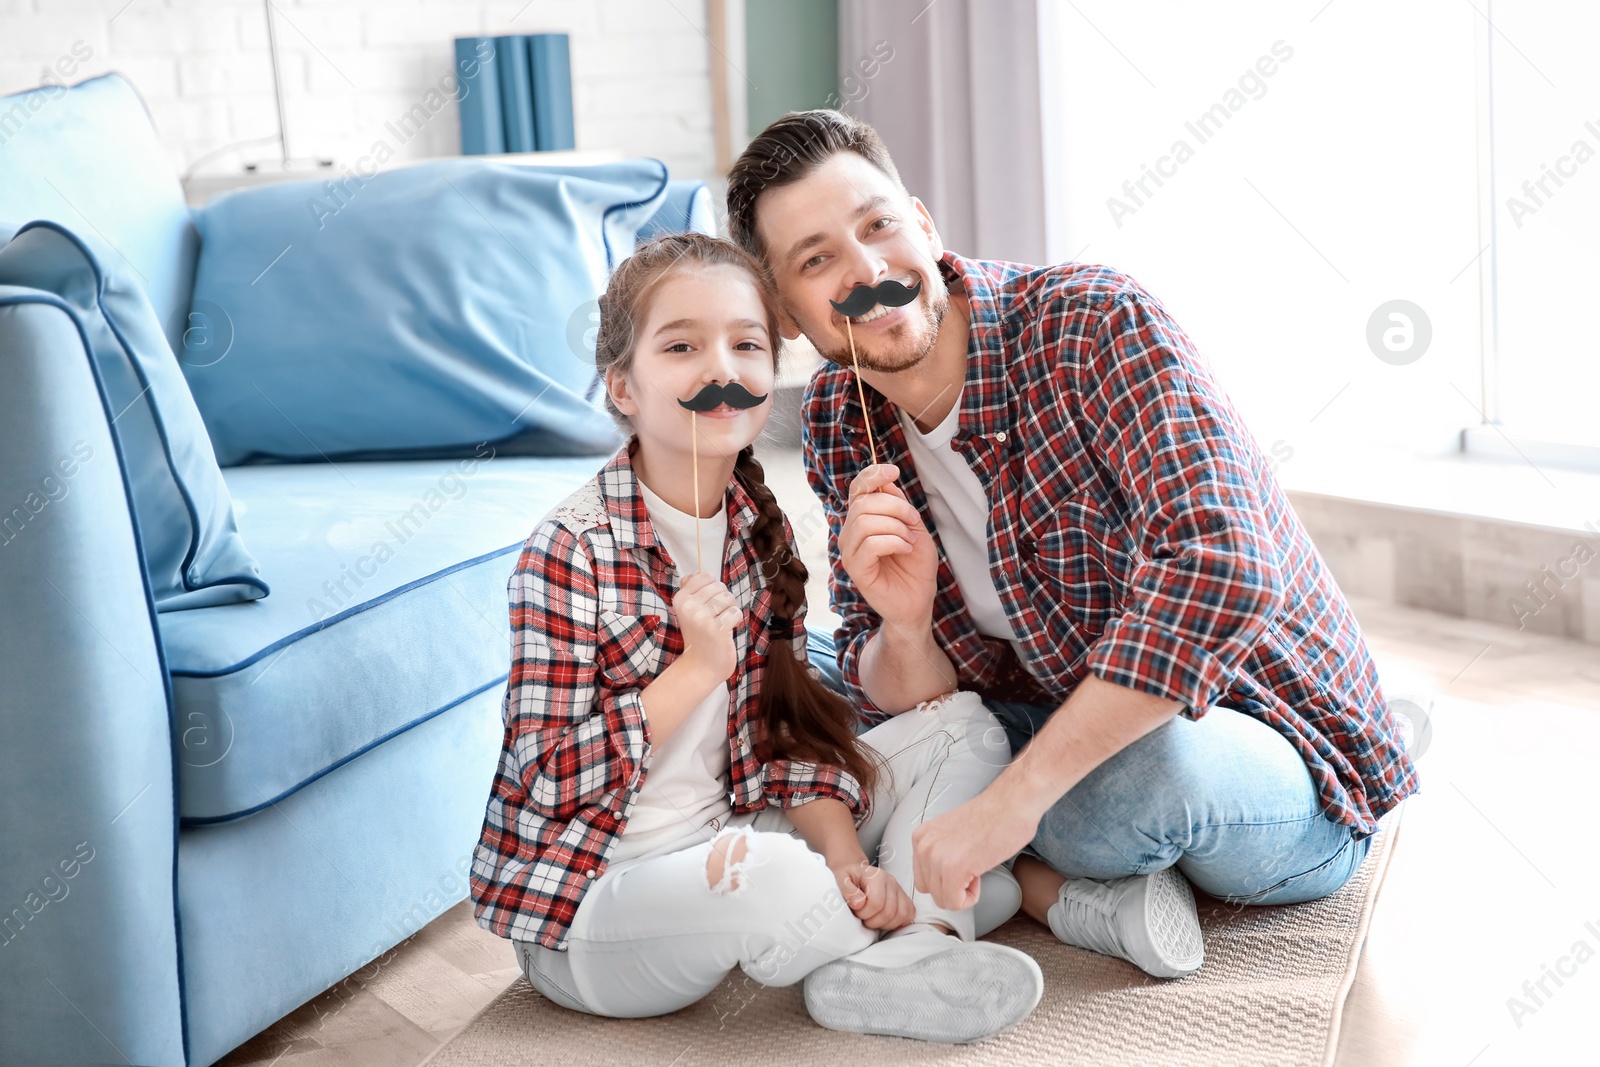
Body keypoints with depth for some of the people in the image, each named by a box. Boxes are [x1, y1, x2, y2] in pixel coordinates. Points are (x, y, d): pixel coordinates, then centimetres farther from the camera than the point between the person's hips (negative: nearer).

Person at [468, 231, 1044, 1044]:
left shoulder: (761, 531, 3)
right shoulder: (570, 551, -17)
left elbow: (790, 726, 3)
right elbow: (550, 784, -18)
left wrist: (846, 858, -14)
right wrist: (697, 669, -25)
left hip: (725, 844, 8)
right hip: (590, 901, -7)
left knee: (960, 723, 4)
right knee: (769, 873, -40)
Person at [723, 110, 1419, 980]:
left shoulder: (1094, 325, -23)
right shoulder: (838, 424, -3)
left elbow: (1221, 568, -38)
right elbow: (900, 700, -1)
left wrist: (1009, 800, -38)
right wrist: (906, 625, -26)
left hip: (1293, 782, -6)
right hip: (1074, 734, 6)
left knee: (1144, 765, -39)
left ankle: (1009, 876, -5)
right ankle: (1068, 896, -11)